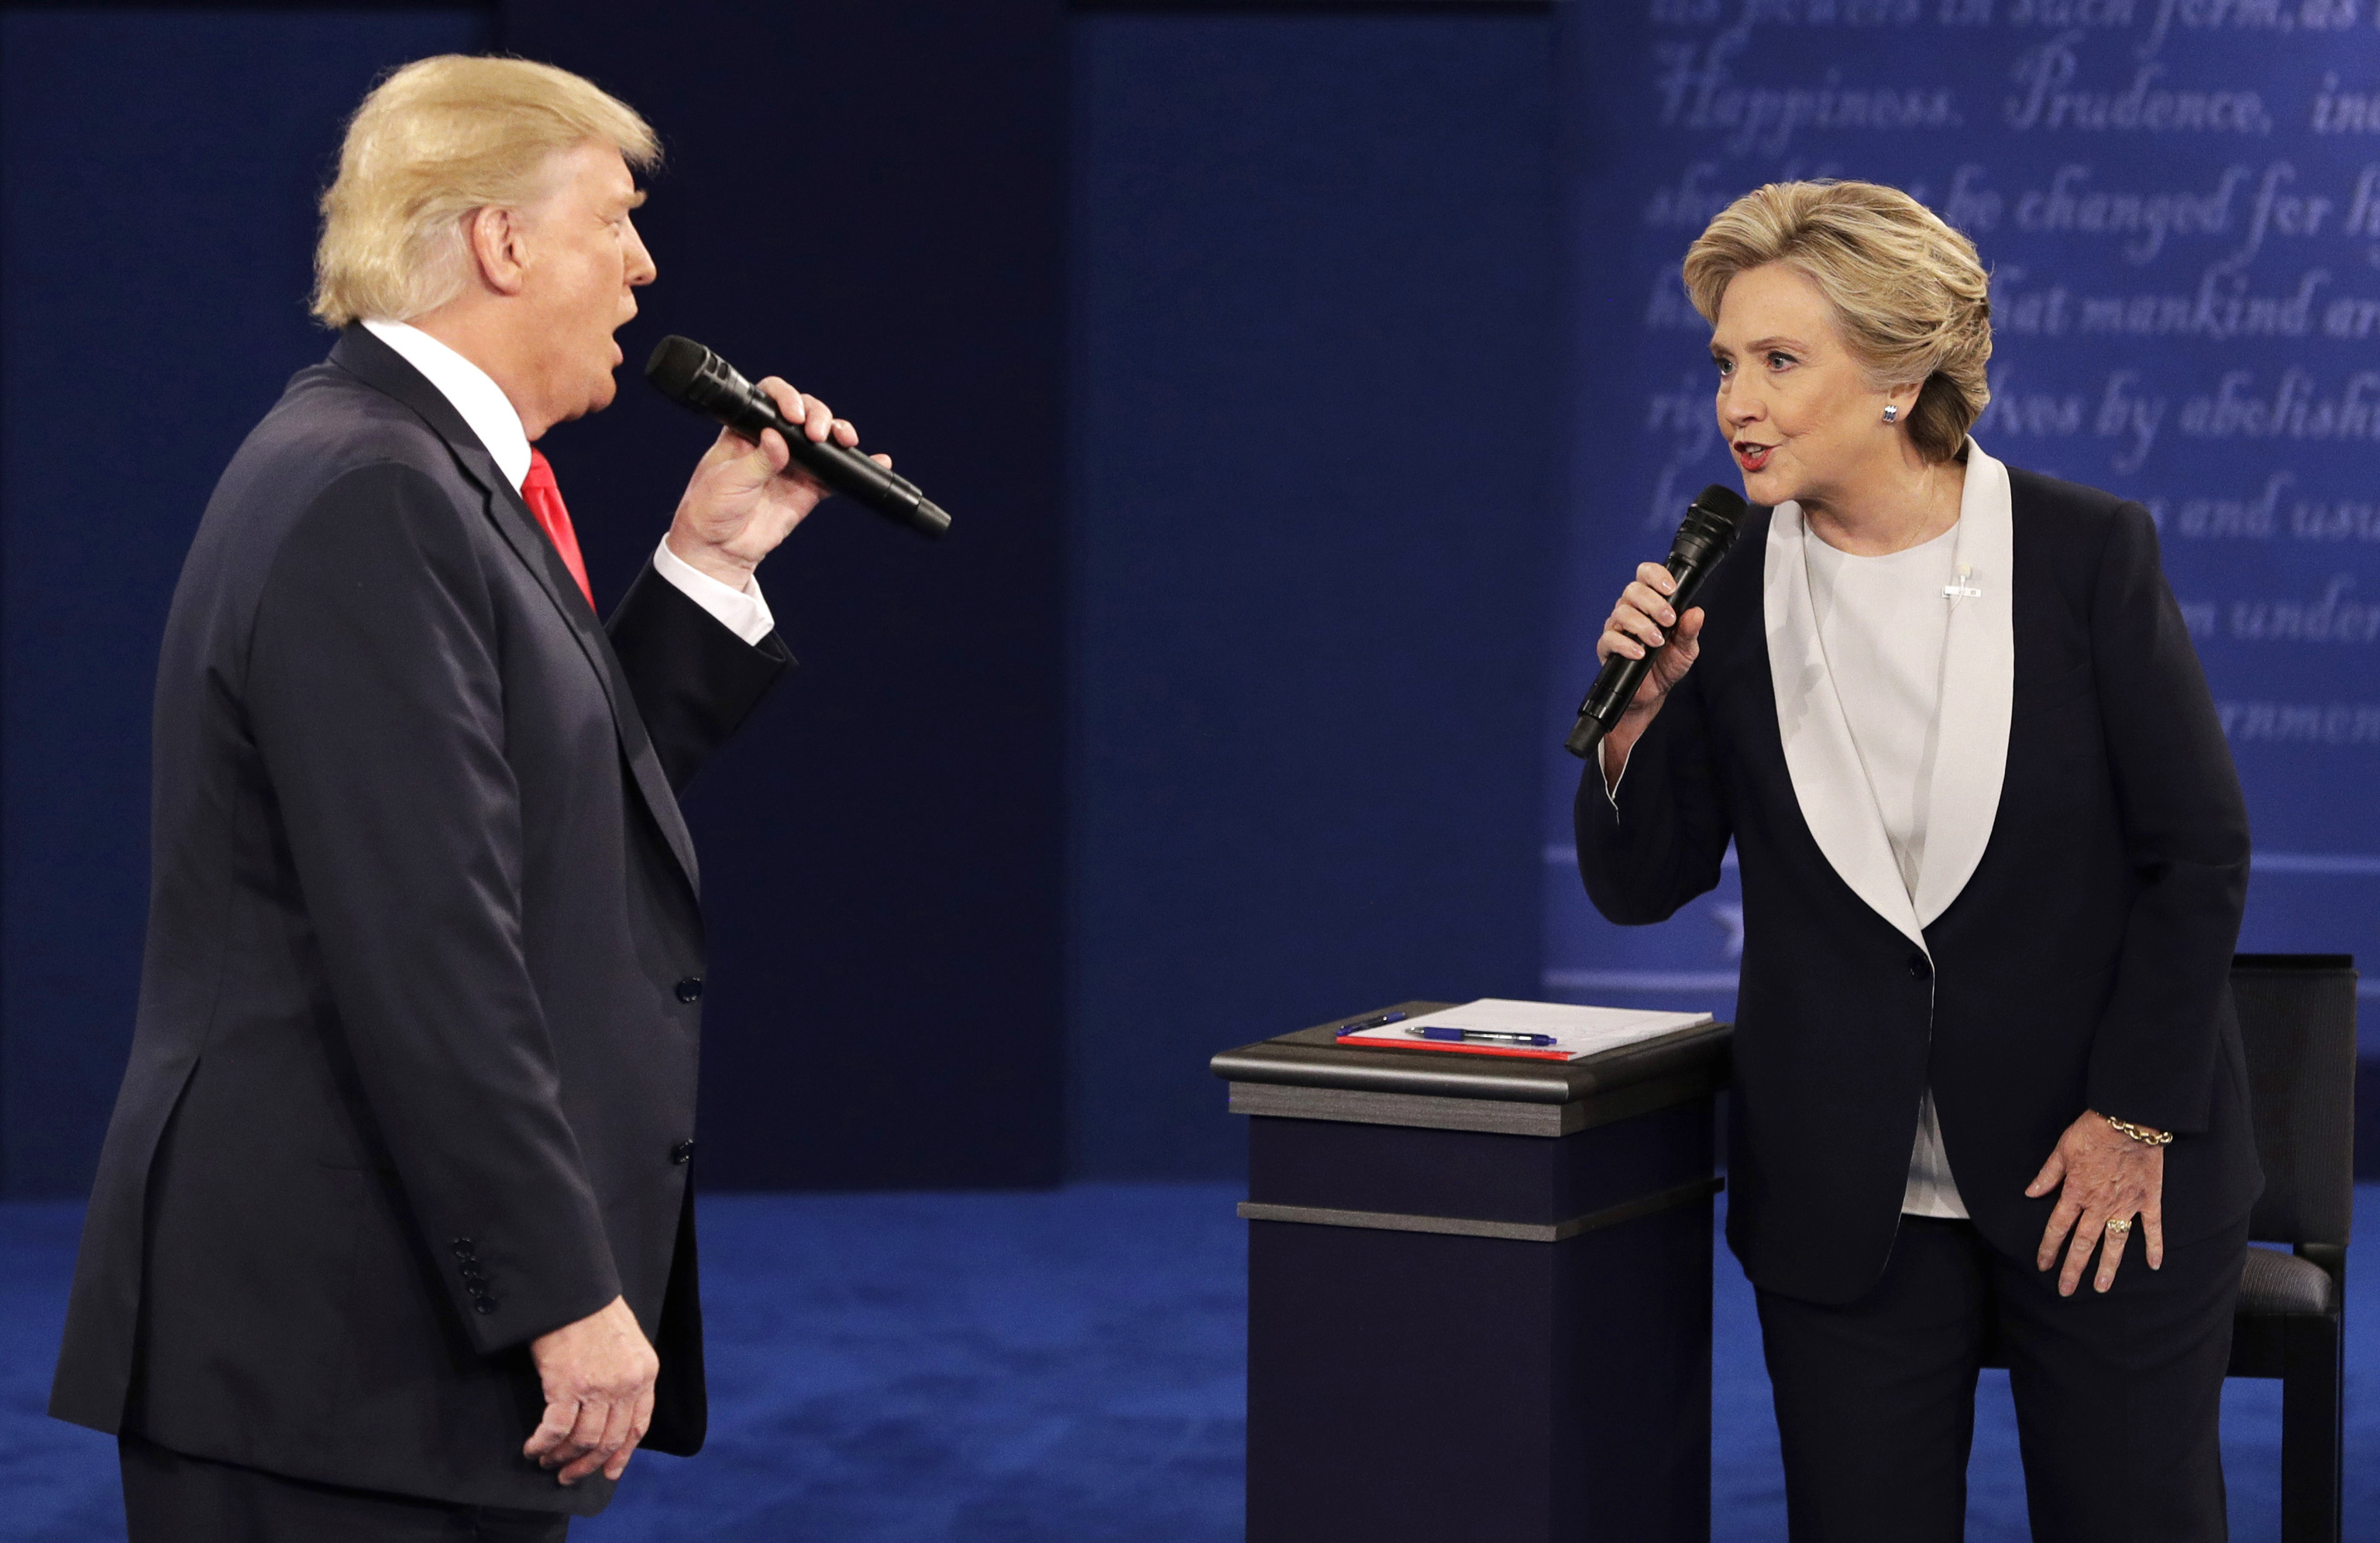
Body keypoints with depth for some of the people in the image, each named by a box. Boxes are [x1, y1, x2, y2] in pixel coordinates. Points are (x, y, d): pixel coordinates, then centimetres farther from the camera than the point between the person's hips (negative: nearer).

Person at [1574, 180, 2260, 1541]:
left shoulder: (2088, 550, -8)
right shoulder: (1724, 588, -2)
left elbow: (2201, 851, -5)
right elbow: (1639, 886, 3)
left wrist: (2134, 1121, -7)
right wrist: (1641, 714, -15)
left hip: (2112, 1174, -2)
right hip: (1849, 1197, 2)